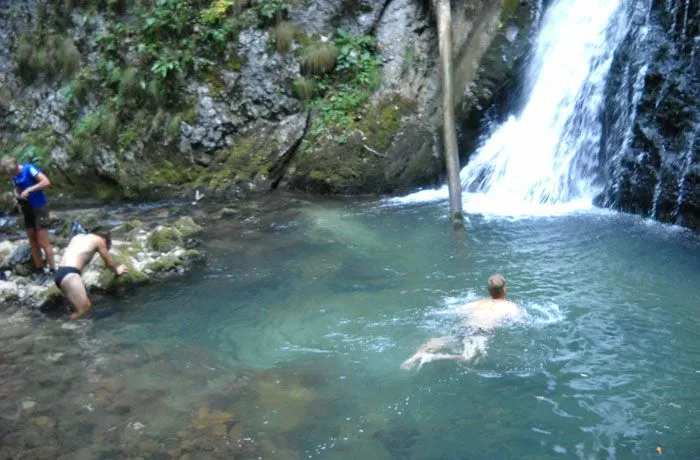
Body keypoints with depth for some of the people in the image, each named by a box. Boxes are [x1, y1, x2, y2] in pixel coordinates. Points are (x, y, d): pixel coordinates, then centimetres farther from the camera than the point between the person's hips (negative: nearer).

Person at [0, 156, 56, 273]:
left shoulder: (29, 169, -17)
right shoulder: (15, 176, 5)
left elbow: (46, 182, -27)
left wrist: (28, 190, -28)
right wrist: (19, 199, -4)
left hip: (39, 208, -8)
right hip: (27, 209, 8)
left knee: (43, 242, -6)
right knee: (33, 242, 11)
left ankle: (53, 271, 2)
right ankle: (39, 270, 20)